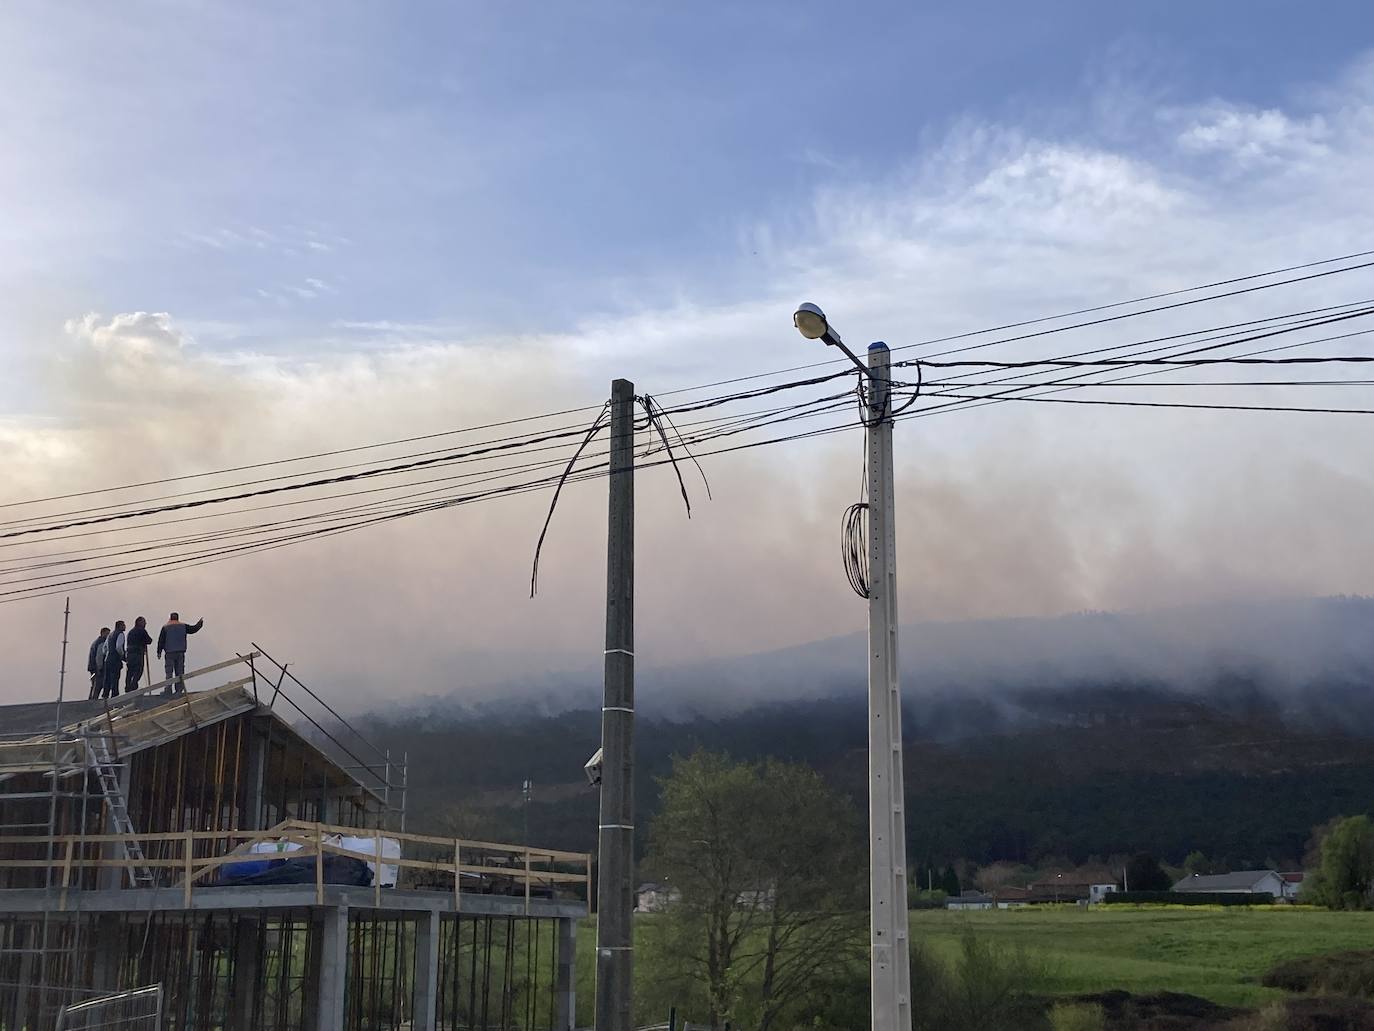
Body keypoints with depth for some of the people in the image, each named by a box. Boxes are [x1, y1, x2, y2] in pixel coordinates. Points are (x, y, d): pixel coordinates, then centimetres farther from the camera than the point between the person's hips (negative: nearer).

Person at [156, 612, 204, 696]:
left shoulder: (165, 628, 0)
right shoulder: (183, 626, 4)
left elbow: (161, 641, 1)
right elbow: (193, 629, 14)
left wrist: (159, 652, 8)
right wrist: (200, 623, 33)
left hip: (170, 653, -2)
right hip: (180, 652, 2)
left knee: (169, 672, -1)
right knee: (180, 672, 7)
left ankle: (169, 690, -5)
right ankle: (179, 690, 5)